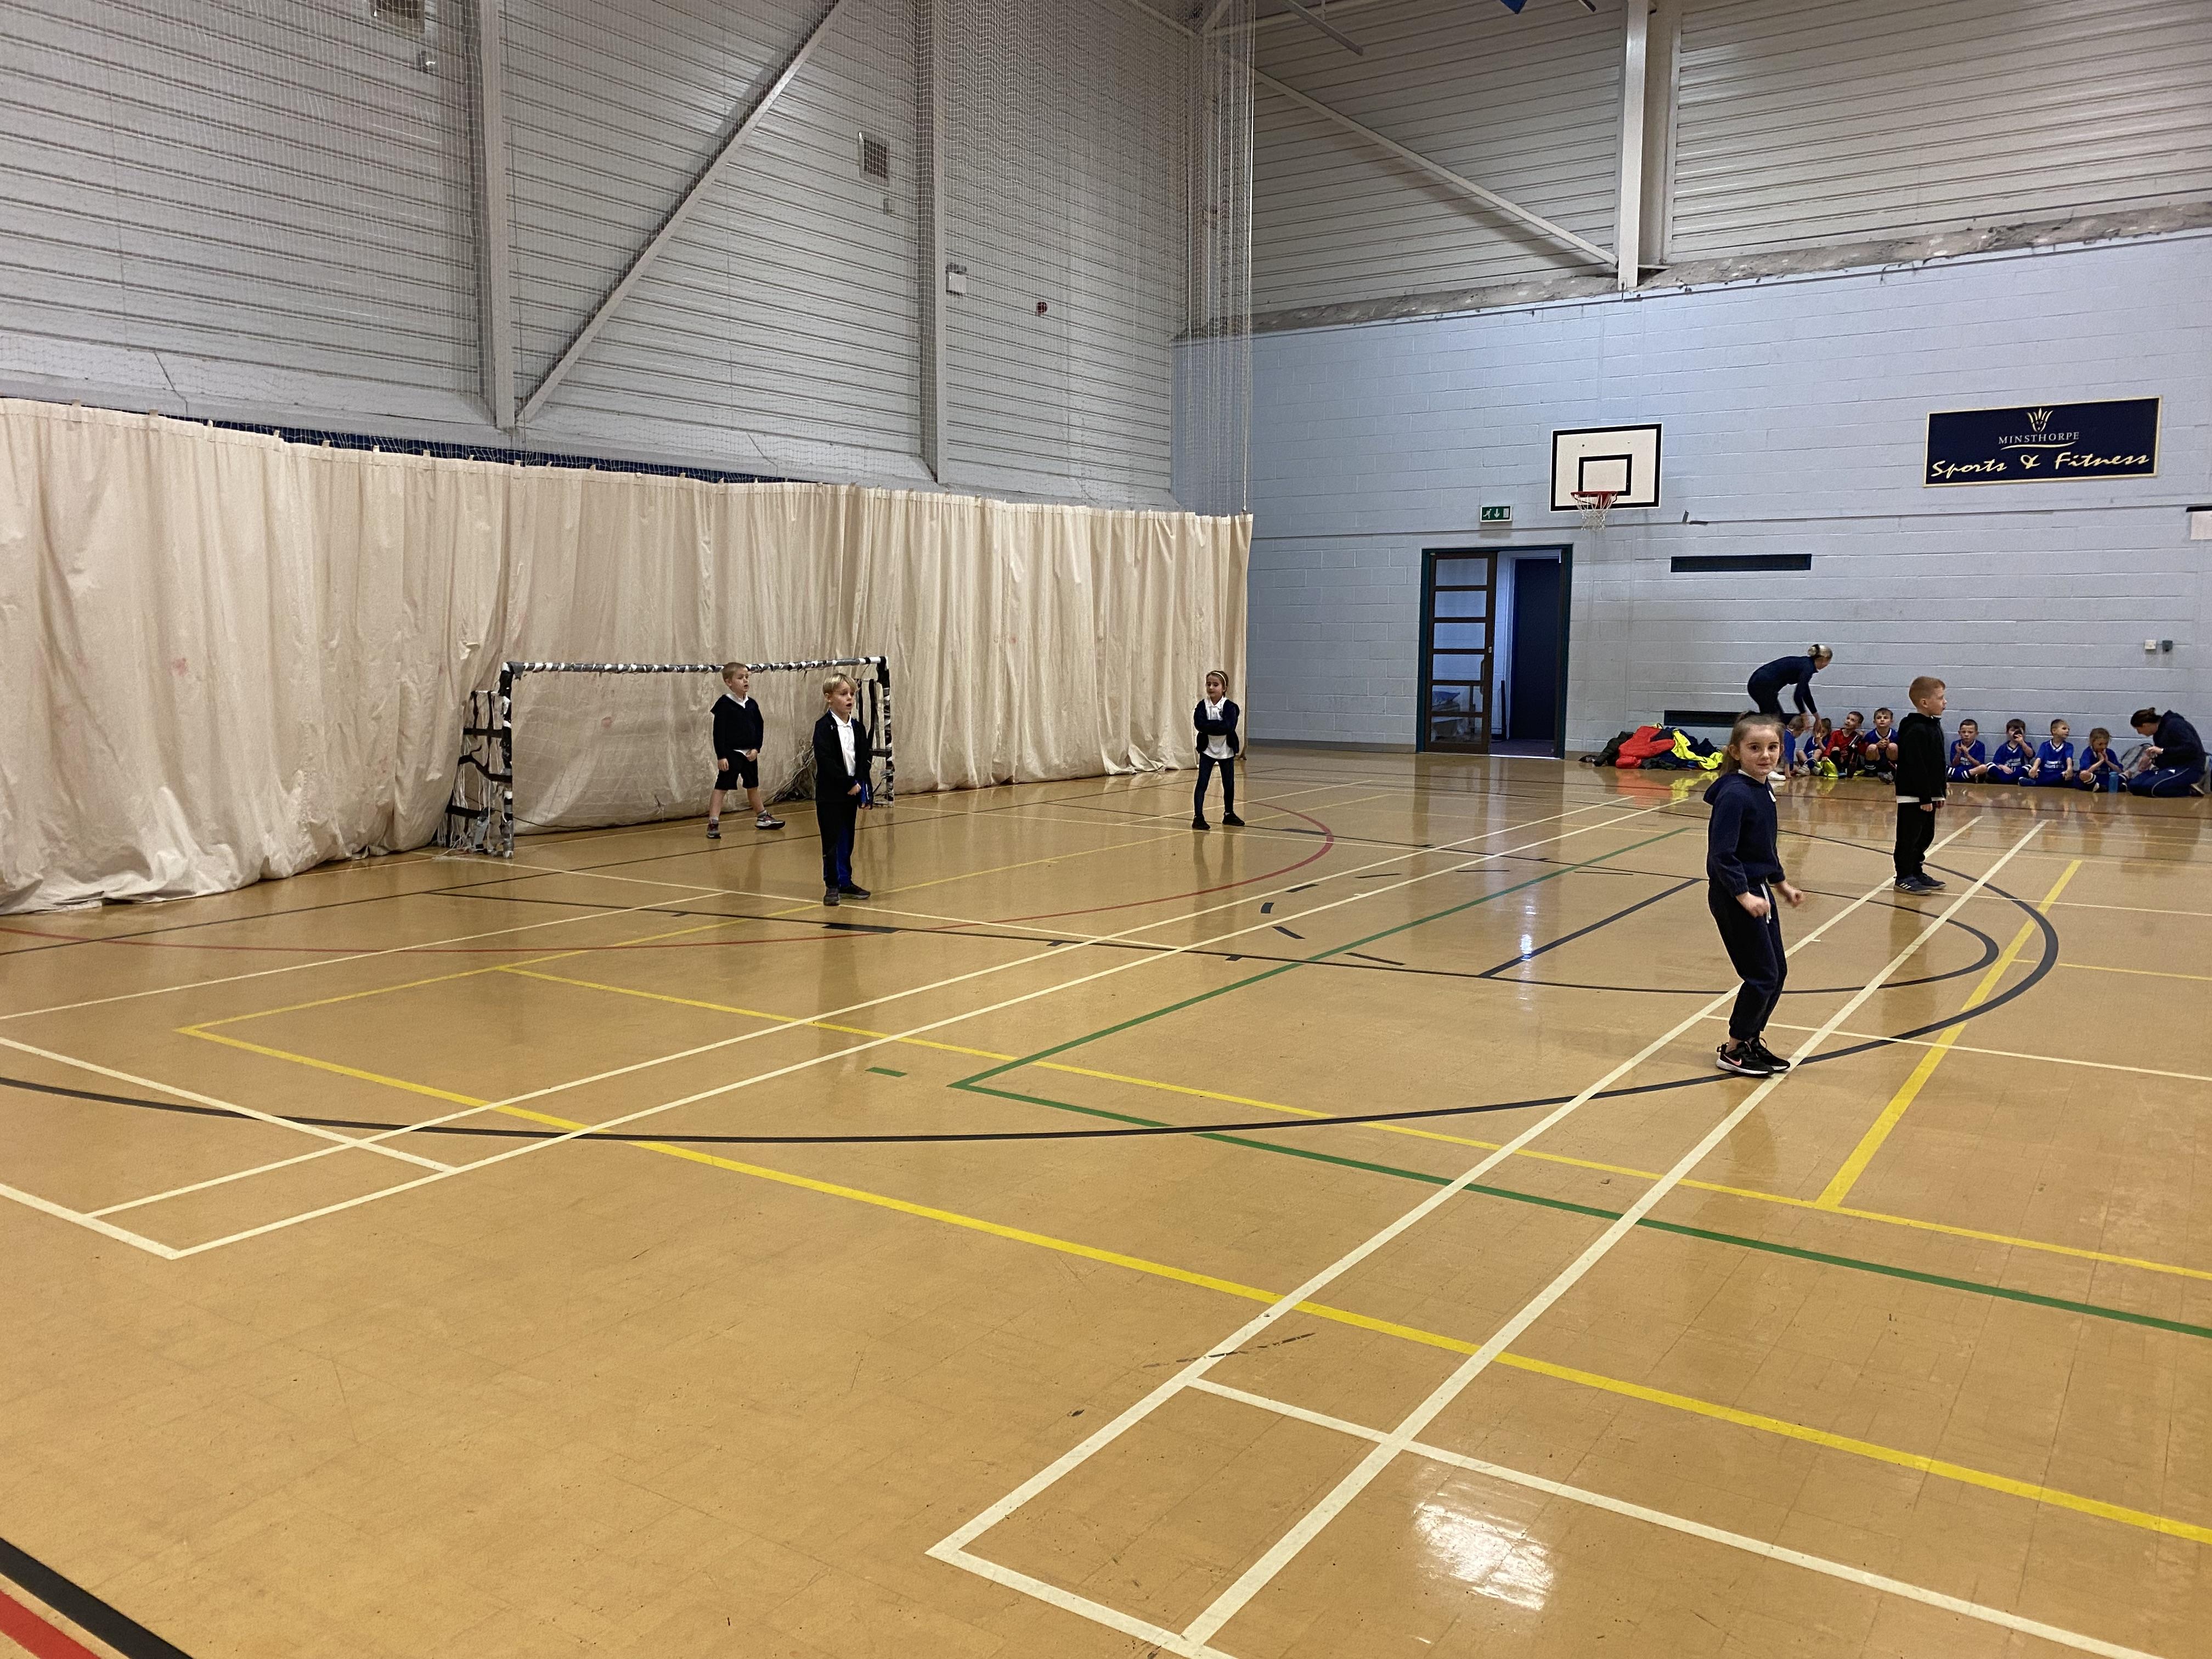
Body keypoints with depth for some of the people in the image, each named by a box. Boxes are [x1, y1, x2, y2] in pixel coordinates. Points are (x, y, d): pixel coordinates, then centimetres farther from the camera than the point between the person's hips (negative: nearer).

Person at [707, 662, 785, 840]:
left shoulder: (752, 704, 5)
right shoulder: (724, 704, -11)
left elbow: (760, 727, 10)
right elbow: (719, 732, -13)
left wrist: (756, 749, -2)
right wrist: (721, 756, -16)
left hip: (750, 754, 6)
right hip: (731, 753, -6)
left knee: (753, 787, 20)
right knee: (721, 787, -7)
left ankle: (763, 817, 34)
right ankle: (713, 824, -8)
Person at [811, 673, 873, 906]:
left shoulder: (858, 728, 7)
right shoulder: (824, 727, -10)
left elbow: (863, 760, 7)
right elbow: (826, 762, -17)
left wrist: (859, 786, -5)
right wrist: (848, 784, -16)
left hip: (852, 792, 5)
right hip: (830, 794, -5)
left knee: (847, 840, 12)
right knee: (832, 841, -1)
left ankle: (845, 882, 23)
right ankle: (832, 886, 6)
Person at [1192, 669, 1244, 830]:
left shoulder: (1229, 706, -10)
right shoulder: (1203, 705, -7)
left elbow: (1229, 726, -25)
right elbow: (1200, 724, -22)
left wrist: (1209, 727, -24)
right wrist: (1219, 726, -24)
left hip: (1226, 750, 1)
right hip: (1207, 749, -1)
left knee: (1229, 785, 12)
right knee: (1202, 784, -6)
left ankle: (1229, 814, 29)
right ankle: (1198, 816, -3)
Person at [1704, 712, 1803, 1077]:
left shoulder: (1764, 790, 8)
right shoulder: (1734, 794, -20)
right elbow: (1721, 854, -24)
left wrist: (1780, 884, 27)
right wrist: (1743, 896, -29)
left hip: (1758, 892, 9)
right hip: (1734, 897, -9)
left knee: (1778, 972, 13)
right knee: (1762, 975, -4)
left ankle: (1751, 1040, 27)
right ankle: (1733, 1050, 11)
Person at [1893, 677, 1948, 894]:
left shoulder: (1934, 726, 12)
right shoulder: (1916, 730, -19)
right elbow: (1916, 767, -22)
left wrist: (1939, 793, 18)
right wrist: (1925, 798, -21)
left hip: (1928, 794, 10)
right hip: (1913, 796, -10)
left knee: (1925, 836, 16)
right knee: (1909, 837, -2)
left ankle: (1917, 872, 27)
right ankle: (1904, 878, 4)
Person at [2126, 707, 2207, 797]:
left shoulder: (2174, 725, -13)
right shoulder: (2158, 733, 14)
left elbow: (2192, 748, -24)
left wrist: (2162, 751, -23)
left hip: (2189, 768, -9)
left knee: (2150, 787, -30)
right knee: (2134, 785, -10)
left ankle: (2189, 790, -13)